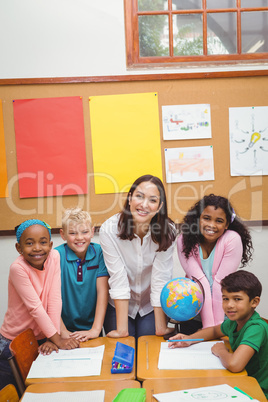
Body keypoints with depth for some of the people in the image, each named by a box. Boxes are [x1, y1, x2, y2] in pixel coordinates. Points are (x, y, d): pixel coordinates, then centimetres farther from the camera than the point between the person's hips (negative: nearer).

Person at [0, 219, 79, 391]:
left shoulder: (54, 257, -14)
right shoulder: (18, 268, -24)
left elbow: (55, 299, -15)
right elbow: (35, 307, -24)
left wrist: (52, 338, -18)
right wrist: (57, 339, -23)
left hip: (41, 337, 3)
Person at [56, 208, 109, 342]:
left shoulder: (99, 252, -4)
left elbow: (102, 290, -7)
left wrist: (95, 329, -14)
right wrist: (63, 332, -16)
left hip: (91, 327, 1)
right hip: (66, 328, 0)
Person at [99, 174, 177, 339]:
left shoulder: (167, 231, -21)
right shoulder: (109, 229, -24)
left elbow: (160, 279, -21)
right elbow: (118, 278, -25)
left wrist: (161, 328, -21)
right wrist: (122, 329, -24)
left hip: (152, 307, 1)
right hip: (119, 306, 0)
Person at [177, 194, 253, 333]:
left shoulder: (232, 240, -19)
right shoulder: (184, 240, -14)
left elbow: (221, 282, -20)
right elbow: (200, 281, -20)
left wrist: (217, 323, -18)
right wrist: (208, 324, -22)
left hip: (223, 311, -1)